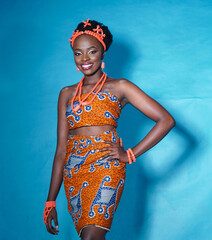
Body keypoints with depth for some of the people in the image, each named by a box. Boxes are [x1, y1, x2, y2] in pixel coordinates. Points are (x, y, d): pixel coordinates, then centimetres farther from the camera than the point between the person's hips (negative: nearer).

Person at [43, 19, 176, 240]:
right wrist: (50, 201, 10)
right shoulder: (67, 94, 16)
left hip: (105, 166, -4)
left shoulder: (118, 87, 6)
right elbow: (61, 149, 15)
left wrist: (130, 154, -6)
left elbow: (166, 120, -1)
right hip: (73, 173, 4)